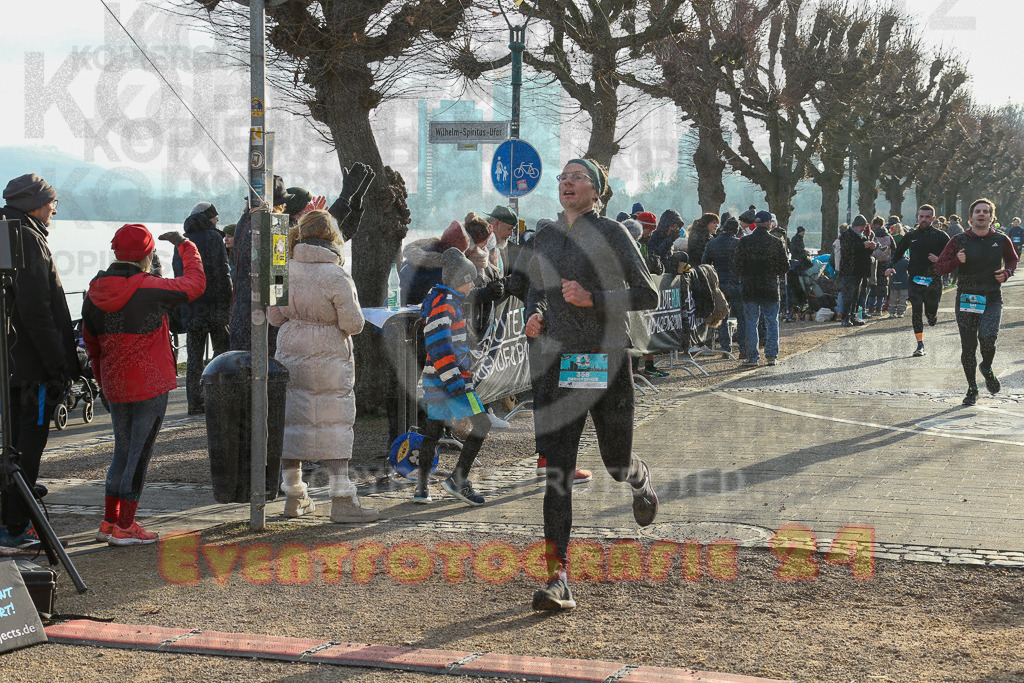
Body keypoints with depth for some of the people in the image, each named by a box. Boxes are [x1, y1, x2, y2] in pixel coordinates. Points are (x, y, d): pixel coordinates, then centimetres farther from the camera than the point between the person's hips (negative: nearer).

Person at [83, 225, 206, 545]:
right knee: (139, 454, 1)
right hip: (150, 386, -6)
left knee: (123, 451, 18)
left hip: (114, 387, 6)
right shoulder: (150, 289, -15)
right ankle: (124, 527, 4)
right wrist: (186, 246, 12)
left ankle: (110, 522, 22)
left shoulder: (94, 293, 4)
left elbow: (91, 344, 13)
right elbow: (195, 283, -2)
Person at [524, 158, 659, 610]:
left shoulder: (612, 234, -3)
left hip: (606, 358, -3)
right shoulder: (545, 238, 11)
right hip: (556, 361, 3)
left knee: (616, 464, 10)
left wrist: (592, 298, -17)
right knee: (556, 471, -7)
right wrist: (534, 317, 2)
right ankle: (557, 580, -8)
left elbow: (648, 296, -5)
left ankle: (640, 479, 50)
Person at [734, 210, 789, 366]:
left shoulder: (744, 241, -6)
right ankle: (772, 355, 10)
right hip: (771, 288, 0)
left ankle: (752, 357, 3)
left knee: (751, 323, 4)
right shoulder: (776, 242, -5)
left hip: (750, 289, 0)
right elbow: (784, 266, 1)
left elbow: (737, 265, -4)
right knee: (772, 321, 10)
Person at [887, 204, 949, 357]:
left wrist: (939, 260, -14)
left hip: (933, 280, -1)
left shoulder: (940, 236, 2)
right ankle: (920, 345, -8)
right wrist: (891, 267, 6)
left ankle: (933, 316, 43)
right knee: (916, 310, -12)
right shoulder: (911, 236, 10)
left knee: (931, 313, 4)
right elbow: (898, 253, 21)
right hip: (915, 279, 1)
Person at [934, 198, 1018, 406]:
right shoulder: (959, 241, 0)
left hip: (992, 299, -1)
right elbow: (939, 267, 2)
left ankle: (987, 368, 9)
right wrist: (956, 261, -16)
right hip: (966, 299, 1)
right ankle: (972, 388, 21)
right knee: (968, 346, 1)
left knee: (987, 336, -23)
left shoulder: (1001, 240, 3)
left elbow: (1013, 259, 23)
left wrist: (1007, 273, 2)